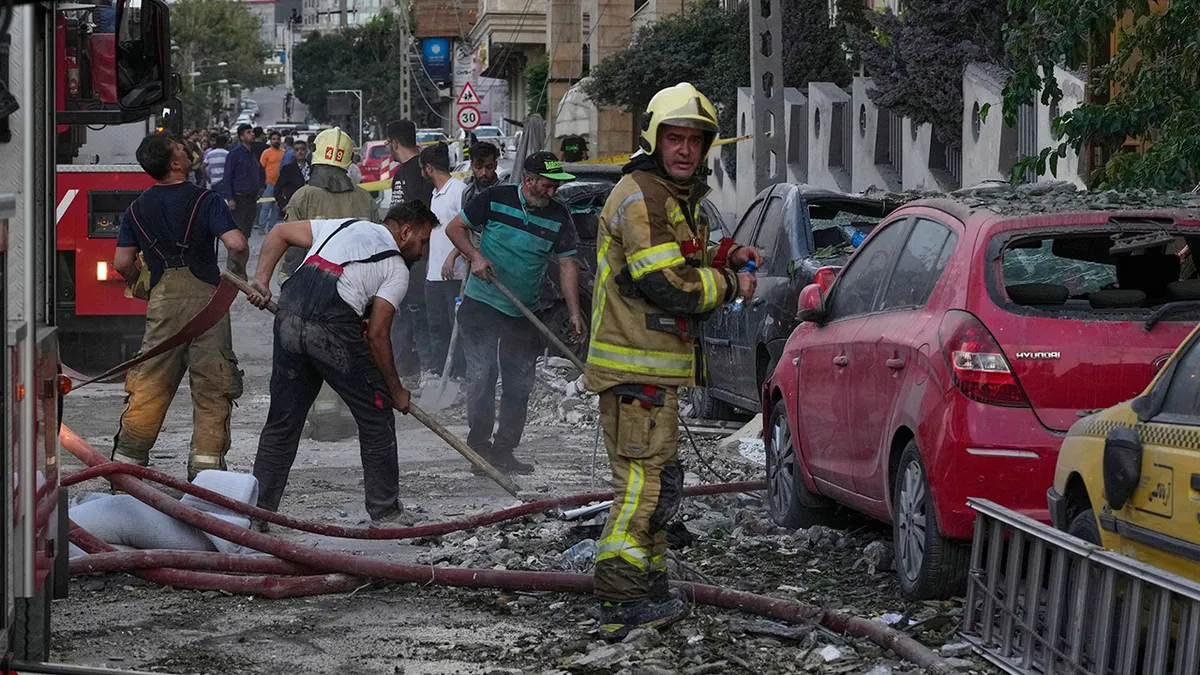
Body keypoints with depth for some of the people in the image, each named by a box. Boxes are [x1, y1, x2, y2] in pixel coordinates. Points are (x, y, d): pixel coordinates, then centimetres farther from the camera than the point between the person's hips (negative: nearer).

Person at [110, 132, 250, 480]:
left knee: (149, 386, 7)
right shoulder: (205, 201, -5)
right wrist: (238, 272, 5)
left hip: (162, 300, 3)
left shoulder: (137, 209, 8)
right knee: (212, 386, 3)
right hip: (206, 297, -3)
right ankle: (206, 461, 0)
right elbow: (237, 244, -16)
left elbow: (122, 263, 6)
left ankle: (126, 461, 7)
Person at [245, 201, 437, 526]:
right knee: (376, 415, 9)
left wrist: (261, 279, 19)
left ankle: (258, 510, 15)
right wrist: (396, 390, 10)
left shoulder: (343, 225, 26)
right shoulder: (397, 270, 9)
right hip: (333, 331, -6)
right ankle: (385, 512, 12)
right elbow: (376, 334, 2)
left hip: (288, 320, 6)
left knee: (282, 419, 14)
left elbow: (279, 233, 25)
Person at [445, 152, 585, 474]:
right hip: (481, 303, -3)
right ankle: (479, 444, 0)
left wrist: (575, 312, -8)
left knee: (519, 384, 5)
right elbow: (455, 227, 2)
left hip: (525, 313, 4)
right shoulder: (495, 199, -7)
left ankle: (504, 449, 14)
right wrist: (476, 256, -15)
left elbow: (567, 264, 0)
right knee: (481, 374, -8)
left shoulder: (558, 216, 0)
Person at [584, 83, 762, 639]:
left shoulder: (681, 197, 17)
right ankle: (619, 603, -11)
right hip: (636, 367, -11)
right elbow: (668, 285, -23)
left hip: (655, 364, 11)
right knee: (645, 479, -11)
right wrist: (729, 284, -10)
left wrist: (725, 260, 7)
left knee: (652, 478, 19)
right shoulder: (640, 197, -17)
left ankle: (649, 590, 30)